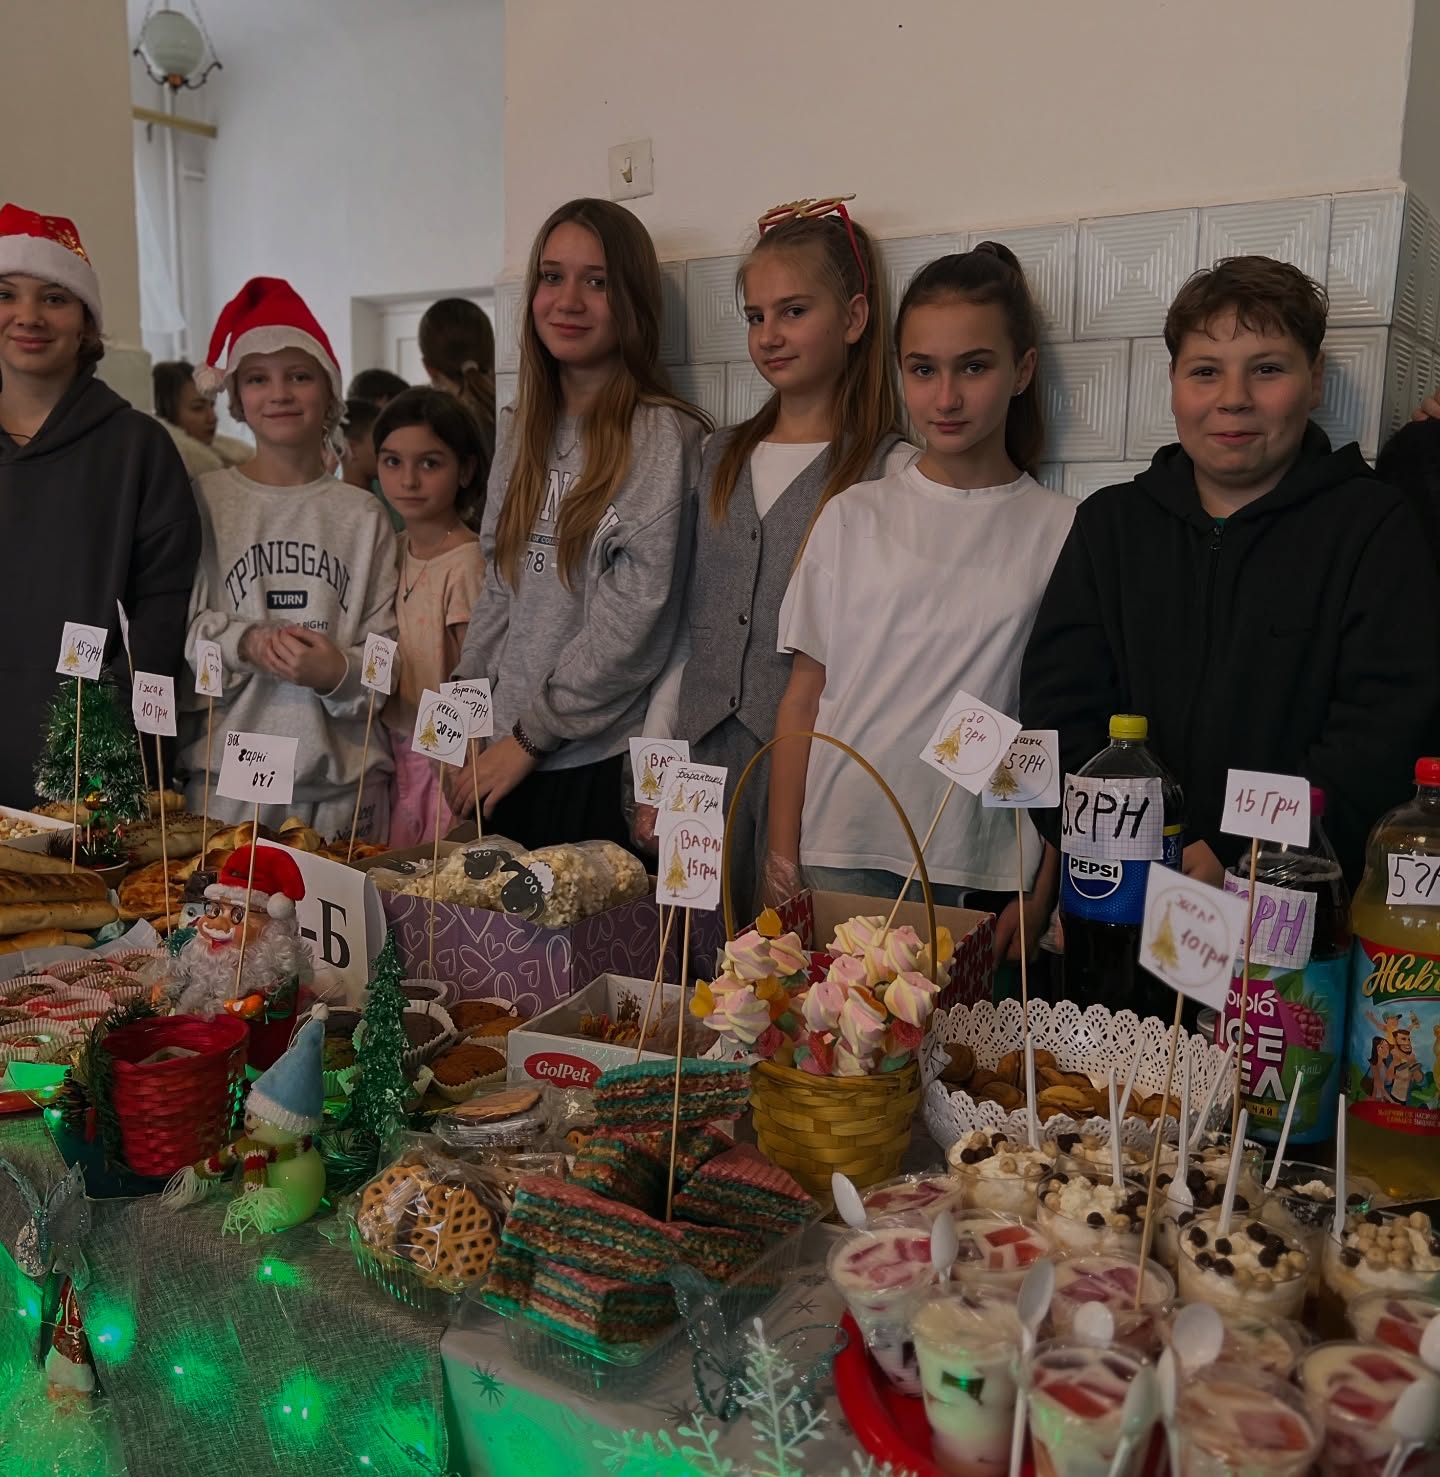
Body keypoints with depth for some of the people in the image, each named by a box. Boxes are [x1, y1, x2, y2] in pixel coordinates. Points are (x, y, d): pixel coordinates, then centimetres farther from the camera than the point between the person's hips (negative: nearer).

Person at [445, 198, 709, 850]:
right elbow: (500, 590, 14)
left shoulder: (663, 436, -10)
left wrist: (530, 735, -12)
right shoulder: (521, 429, 11)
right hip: (507, 762, 6)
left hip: (601, 763, -6)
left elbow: (631, 625, -16)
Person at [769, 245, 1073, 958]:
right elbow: (803, 697, 6)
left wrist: (1043, 895, -2)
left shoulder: (1060, 532, 1)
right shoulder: (852, 517, 5)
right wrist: (782, 864, 4)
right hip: (841, 858, 1)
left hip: (987, 876, -1)